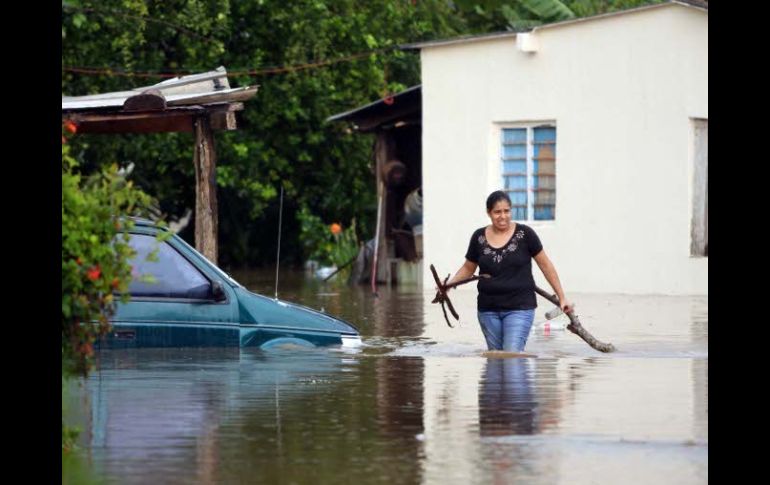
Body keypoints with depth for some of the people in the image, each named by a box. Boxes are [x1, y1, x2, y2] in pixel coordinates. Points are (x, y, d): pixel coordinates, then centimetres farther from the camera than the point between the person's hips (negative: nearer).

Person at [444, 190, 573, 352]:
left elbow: (545, 265, 3)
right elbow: (468, 268, 17)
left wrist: (562, 297, 3)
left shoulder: (524, 234, -4)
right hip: (488, 309, 4)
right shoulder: (479, 237, 4)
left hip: (519, 307, -4)